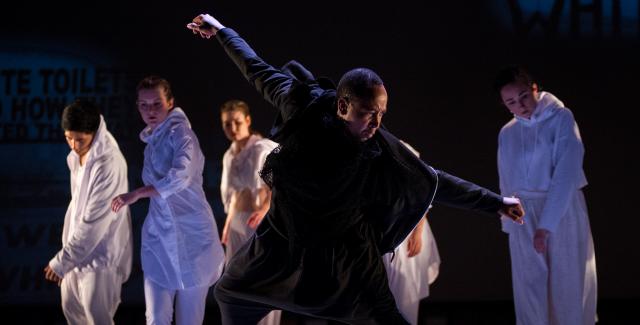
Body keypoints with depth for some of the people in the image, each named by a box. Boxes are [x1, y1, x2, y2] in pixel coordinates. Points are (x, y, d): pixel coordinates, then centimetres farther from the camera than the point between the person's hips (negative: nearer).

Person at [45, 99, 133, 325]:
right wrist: (66, 257, 15)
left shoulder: (108, 164, -26)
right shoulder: (76, 157, 1)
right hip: (78, 247, 9)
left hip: (100, 252, -9)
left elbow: (94, 222, -26)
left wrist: (61, 261, -21)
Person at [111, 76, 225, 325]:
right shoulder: (152, 141, 15)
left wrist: (137, 194, -21)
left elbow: (180, 176, -27)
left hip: (190, 235, -6)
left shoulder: (179, 132, -9)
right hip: (158, 237, 6)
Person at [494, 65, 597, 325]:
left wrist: (546, 224, -24)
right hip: (523, 216, 4)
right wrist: (509, 223, 8)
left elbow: (567, 173, -17)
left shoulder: (561, 118, -8)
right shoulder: (506, 133, 7)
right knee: (529, 284, 3)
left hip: (562, 210, -4)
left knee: (569, 283, -2)